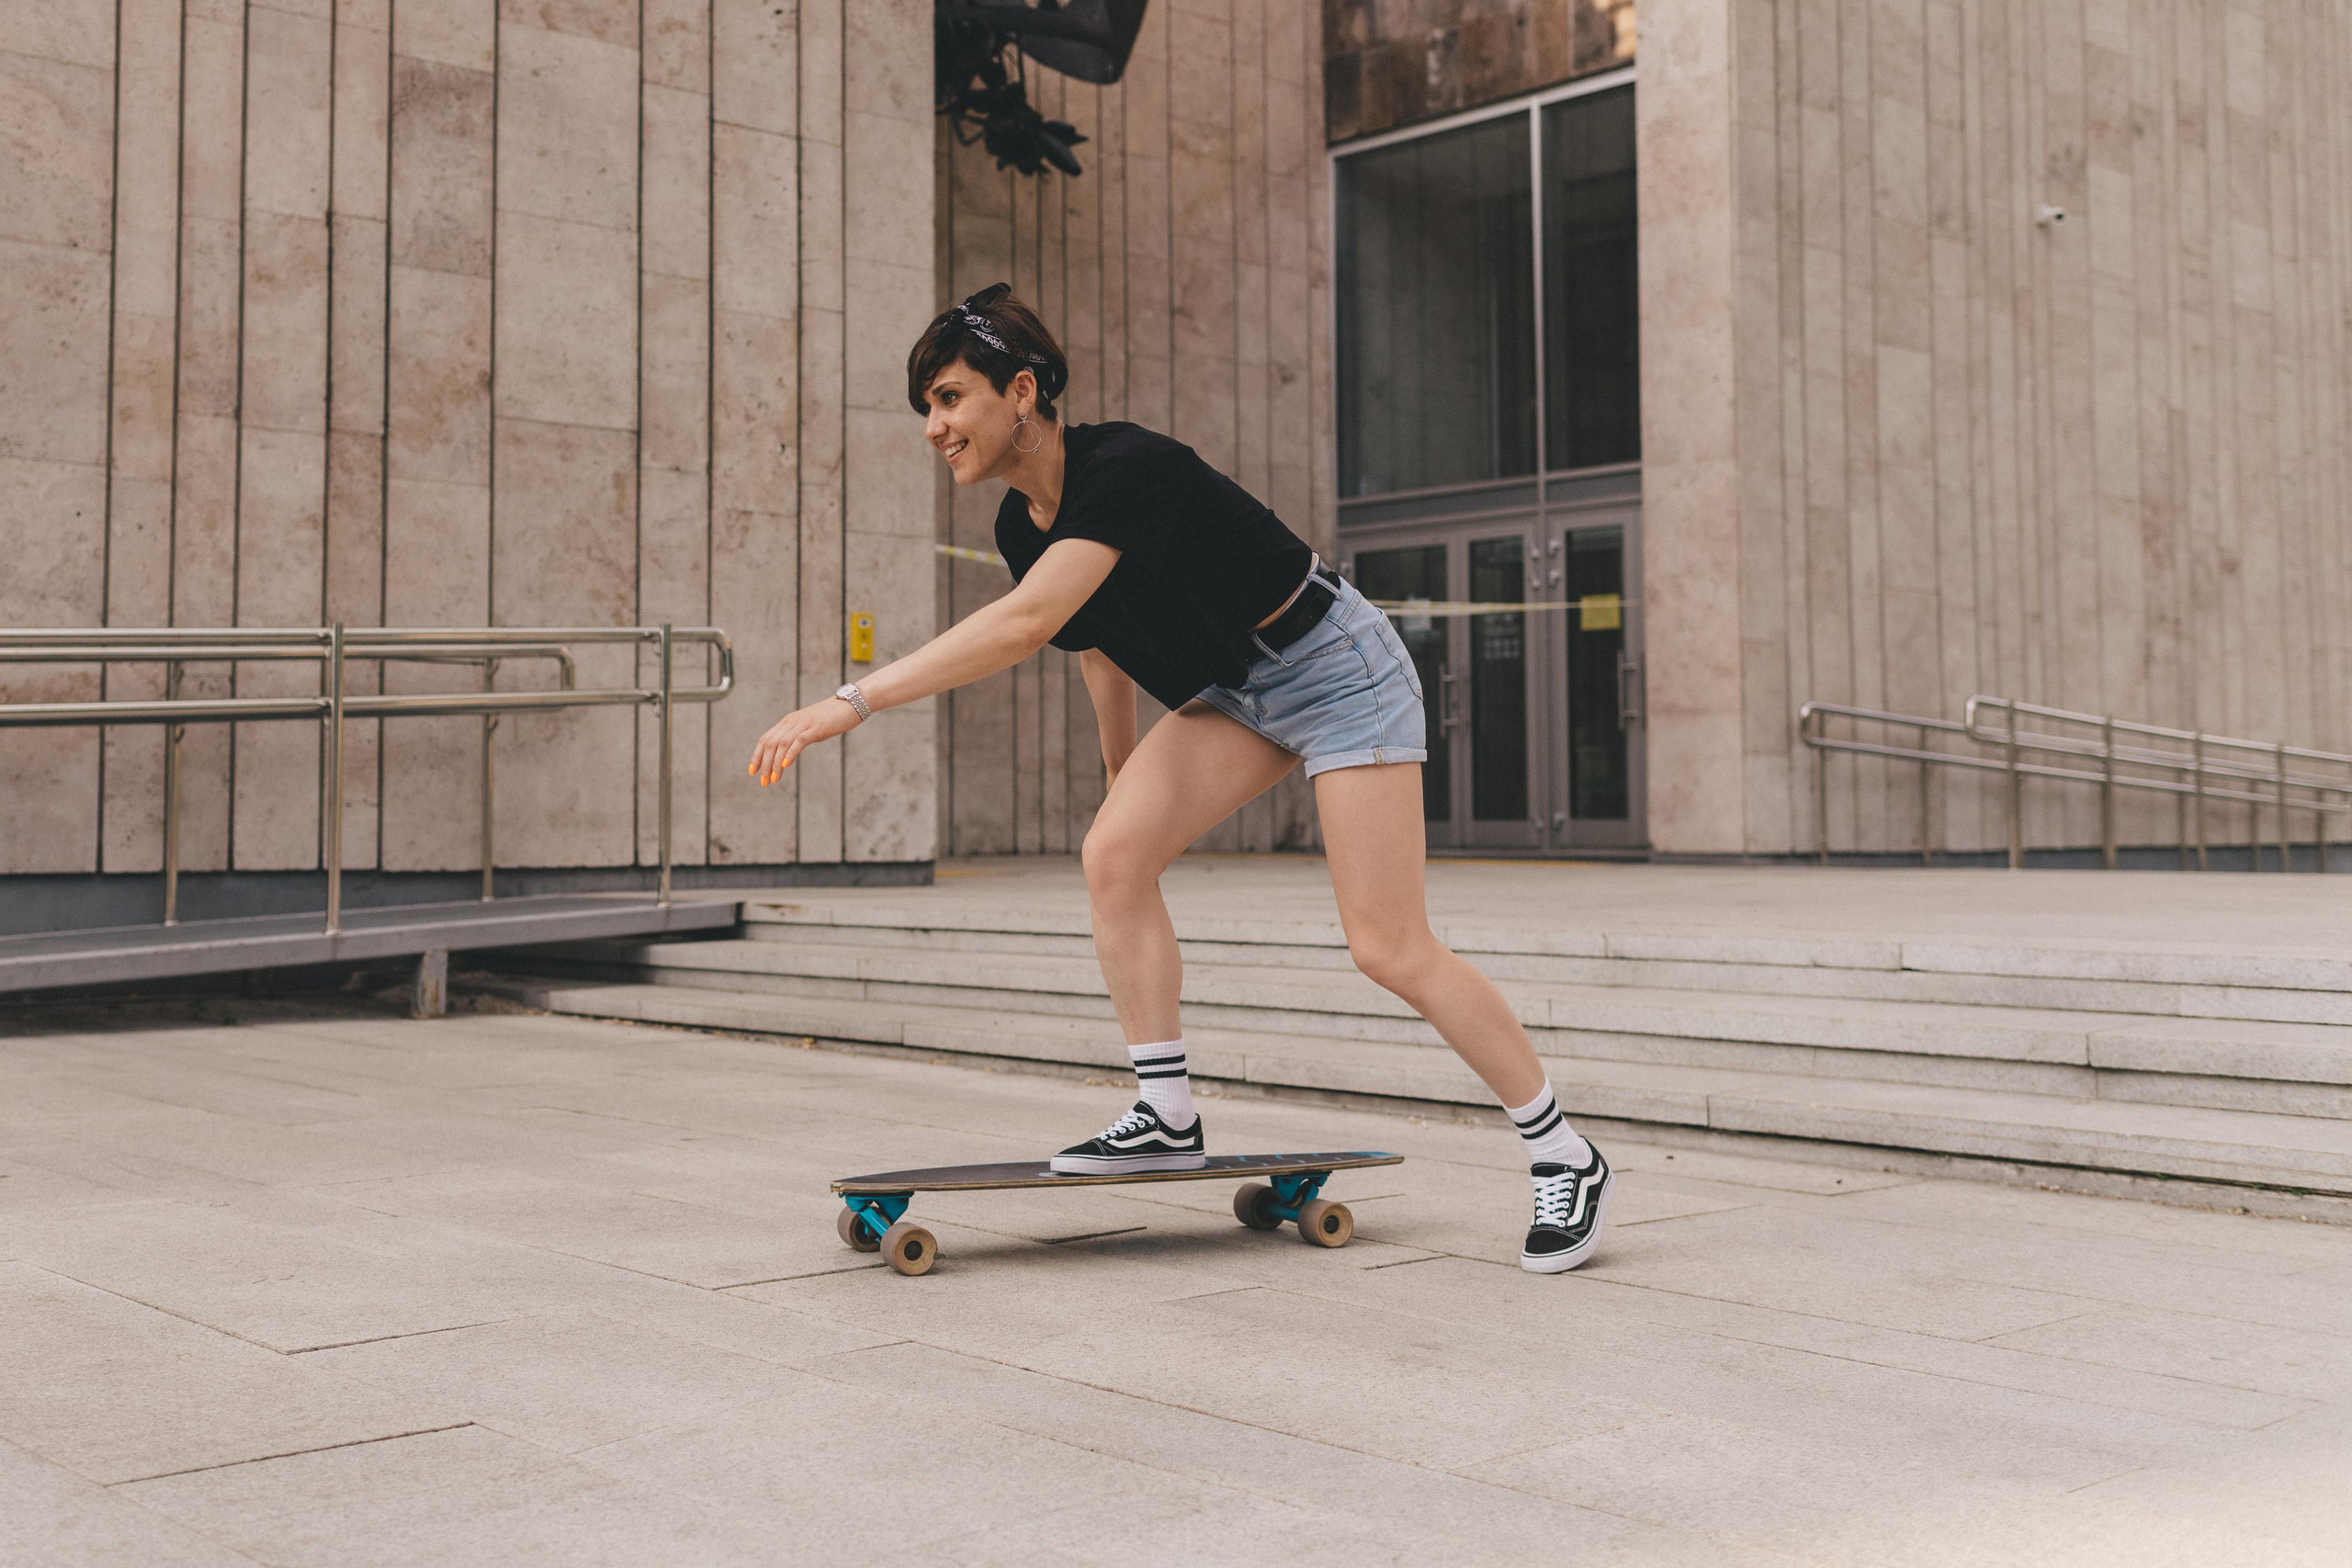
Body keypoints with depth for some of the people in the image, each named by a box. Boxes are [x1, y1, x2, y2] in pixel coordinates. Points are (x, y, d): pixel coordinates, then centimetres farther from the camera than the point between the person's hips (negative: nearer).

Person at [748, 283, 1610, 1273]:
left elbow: (1023, 625, -43)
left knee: (1389, 948, -9)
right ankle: (1167, 1120, -1)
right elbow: (1100, 648, 16)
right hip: (1232, 691, 8)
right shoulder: (1022, 524, -2)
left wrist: (851, 703, -46)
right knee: (1114, 853, -11)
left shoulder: (1125, 470, -30)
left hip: (1338, 673, -8)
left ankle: (1566, 1157, 5)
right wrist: (1125, 775, 25)